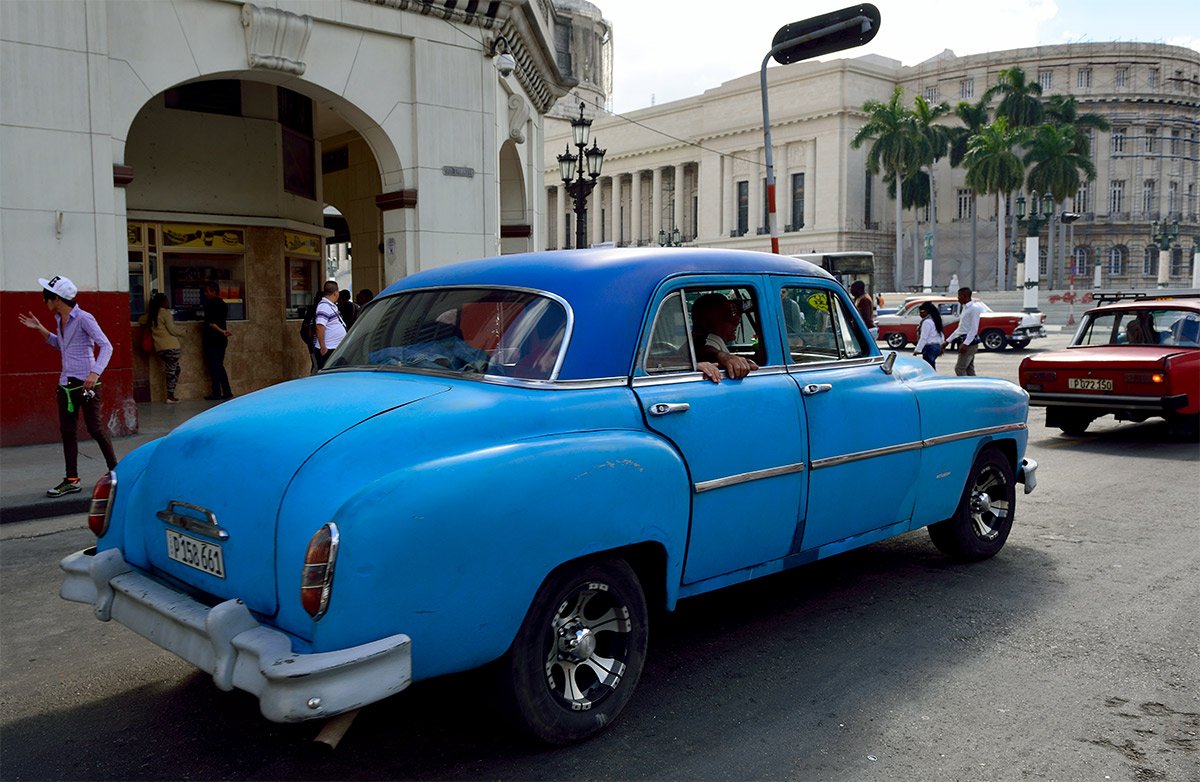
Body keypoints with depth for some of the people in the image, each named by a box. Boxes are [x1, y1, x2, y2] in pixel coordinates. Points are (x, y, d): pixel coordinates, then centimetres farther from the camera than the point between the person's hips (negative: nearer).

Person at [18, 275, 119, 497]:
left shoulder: (83, 318, -12)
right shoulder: (59, 320, 12)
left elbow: (106, 346, -18)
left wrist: (95, 372, -30)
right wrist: (40, 329, 17)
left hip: (86, 382, -8)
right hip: (66, 382, 8)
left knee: (94, 428, -2)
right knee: (67, 430, 8)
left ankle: (115, 469, 14)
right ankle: (71, 480, 14)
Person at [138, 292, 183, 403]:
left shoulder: (151, 315, 13)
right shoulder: (165, 313, -7)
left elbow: (141, 320, 32)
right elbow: (172, 329, -11)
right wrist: (182, 333, 6)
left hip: (159, 348, 7)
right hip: (170, 346, -7)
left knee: (175, 369, 14)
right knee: (172, 370, -2)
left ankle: (170, 395, 9)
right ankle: (170, 397, -2)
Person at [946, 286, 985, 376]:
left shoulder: (974, 308, -12)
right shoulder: (965, 308, 17)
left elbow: (974, 329, -19)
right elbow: (960, 328, 23)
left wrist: (965, 344, -25)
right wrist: (948, 340, 22)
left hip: (970, 342, -10)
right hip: (964, 341, 10)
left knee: (959, 368, -12)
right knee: (969, 369, 10)